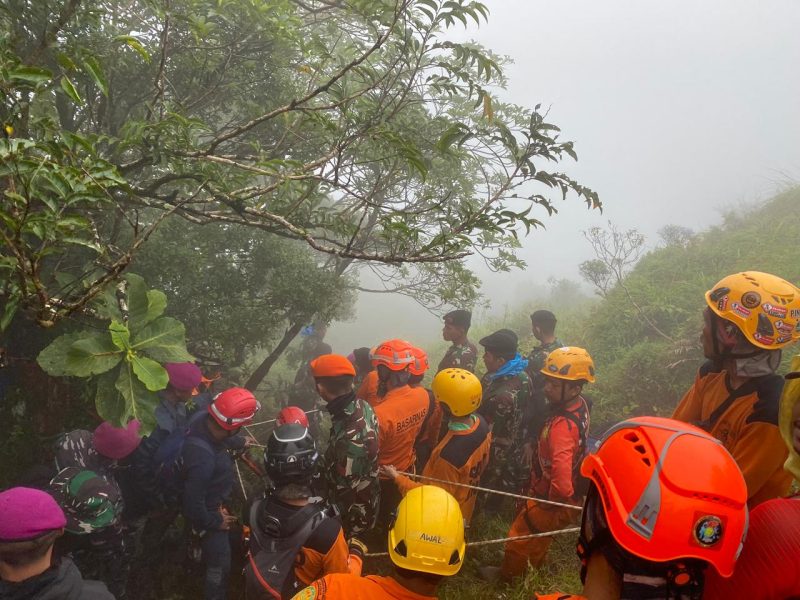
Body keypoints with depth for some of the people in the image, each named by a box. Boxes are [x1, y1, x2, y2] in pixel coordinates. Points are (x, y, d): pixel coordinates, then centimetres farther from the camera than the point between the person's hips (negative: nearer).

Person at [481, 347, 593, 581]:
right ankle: (534, 568, 58)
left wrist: (556, 499, -25)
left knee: (518, 538, 18)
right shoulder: (579, 405, -11)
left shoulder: (563, 425, -39)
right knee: (539, 536, 33)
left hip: (551, 501, -8)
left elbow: (561, 479, -46)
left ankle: (507, 575, 44)